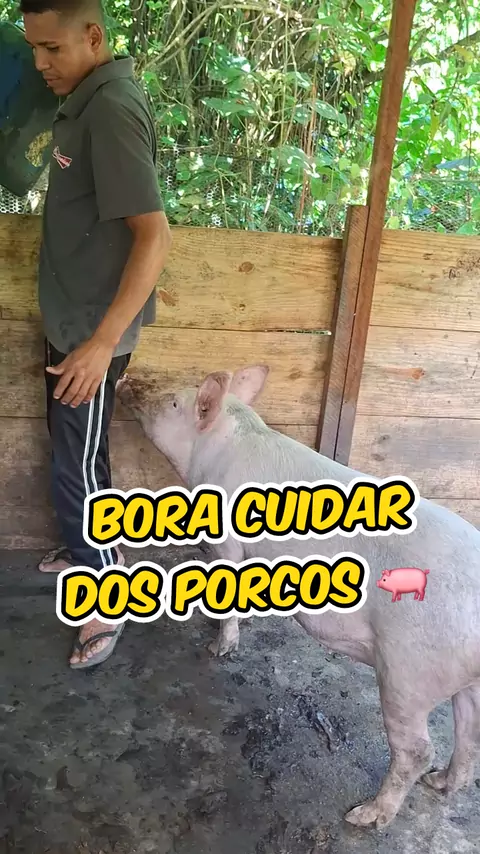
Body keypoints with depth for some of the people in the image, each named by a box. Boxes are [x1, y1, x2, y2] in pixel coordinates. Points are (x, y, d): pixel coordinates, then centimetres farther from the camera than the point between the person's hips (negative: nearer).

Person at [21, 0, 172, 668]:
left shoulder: (112, 110, -21)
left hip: (94, 329, -10)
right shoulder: (90, 97, 10)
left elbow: (155, 234, -29)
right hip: (72, 319, 10)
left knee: (78, 466, 1)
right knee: (70, 454, 22)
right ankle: (88, 550, 43)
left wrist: (101, 343, -31)